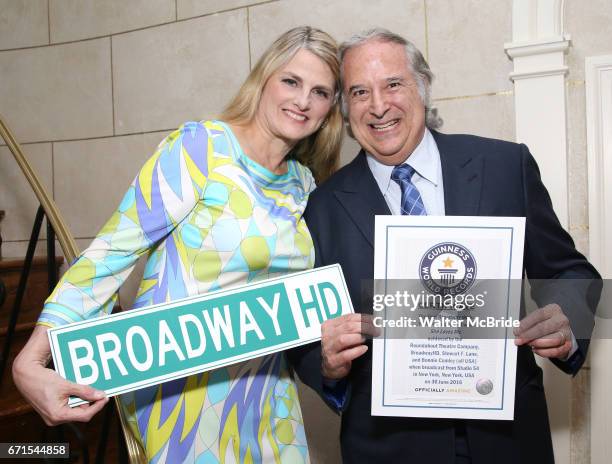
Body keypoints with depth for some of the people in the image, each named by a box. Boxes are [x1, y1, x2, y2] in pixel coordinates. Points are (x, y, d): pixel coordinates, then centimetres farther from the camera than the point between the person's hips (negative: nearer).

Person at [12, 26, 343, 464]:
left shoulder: (304, 183, 4)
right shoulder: (201, 147, -16)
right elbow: (113, 251, -19)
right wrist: (31, 363, -24)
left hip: (263, 385, 7)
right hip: (180, 383, -6)